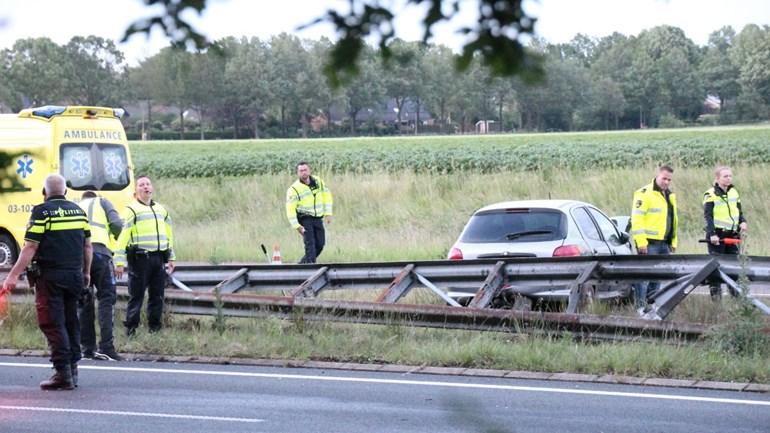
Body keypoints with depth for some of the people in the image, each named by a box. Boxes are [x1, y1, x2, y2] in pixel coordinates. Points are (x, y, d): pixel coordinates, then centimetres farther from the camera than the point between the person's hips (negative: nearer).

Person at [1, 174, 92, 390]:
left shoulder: (42, 212, -8)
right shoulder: (78, 211, 10)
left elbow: (30, 248, -13)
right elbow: (87, 245, 14)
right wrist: (86, 273, 25)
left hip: (50, 275, -6)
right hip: (74, 275, 6)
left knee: (53, 324, -4)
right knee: (71, 322, 14)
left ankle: (63, 373, -9)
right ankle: (72, 369, 18)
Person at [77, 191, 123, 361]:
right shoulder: (102, 202, 20)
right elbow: (116, 224, 3)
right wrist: (117, 238, 22)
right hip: (99, 252, -4)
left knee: (83, 302, 12)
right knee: (106, 299, -3)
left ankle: (87, 348, 11)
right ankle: (106, 347, -13)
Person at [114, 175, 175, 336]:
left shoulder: (161, 210, 19)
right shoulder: (132, 210, -2)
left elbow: (168, 234, 26)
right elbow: (122, 236, -8)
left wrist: (171, 258, 23)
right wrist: (119, 262, -14)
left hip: (159, 258, 6)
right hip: (140, 258, -6)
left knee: (157, 295, 9)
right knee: (136, 295, -4)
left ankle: (155, 327, 17)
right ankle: (131, 329, 0)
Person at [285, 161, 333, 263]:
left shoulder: (318, 181, 5)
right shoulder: (294, 189, -11)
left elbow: (326, 196, 15)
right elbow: (290, 209, -12)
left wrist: (328, 213, 7)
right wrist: (296, 226, -18)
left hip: (318, 219, 5)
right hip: (304, 219, -5)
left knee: (320, 244, 3)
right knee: (310, 244, -16)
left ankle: (303, 263, 20)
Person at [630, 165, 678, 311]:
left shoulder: (670, 196, 19)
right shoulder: (645, 194, -8)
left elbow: (673, 220, 27)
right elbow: (637, 218, -14)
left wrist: (673, 242, 20)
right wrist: (641, 242, -20)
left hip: (664, 244, 8)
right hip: (649, 243, -8)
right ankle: (640, 306, -9)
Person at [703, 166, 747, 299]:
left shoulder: (734, 192, 11)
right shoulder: (710, 195, -8)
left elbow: (739, 211, 17)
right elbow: (708, 216, -13)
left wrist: (743, 222, -5)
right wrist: (712, 234, -21)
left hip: (732, 234, 6)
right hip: (717, 235, -5)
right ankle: (715, 292, 5)